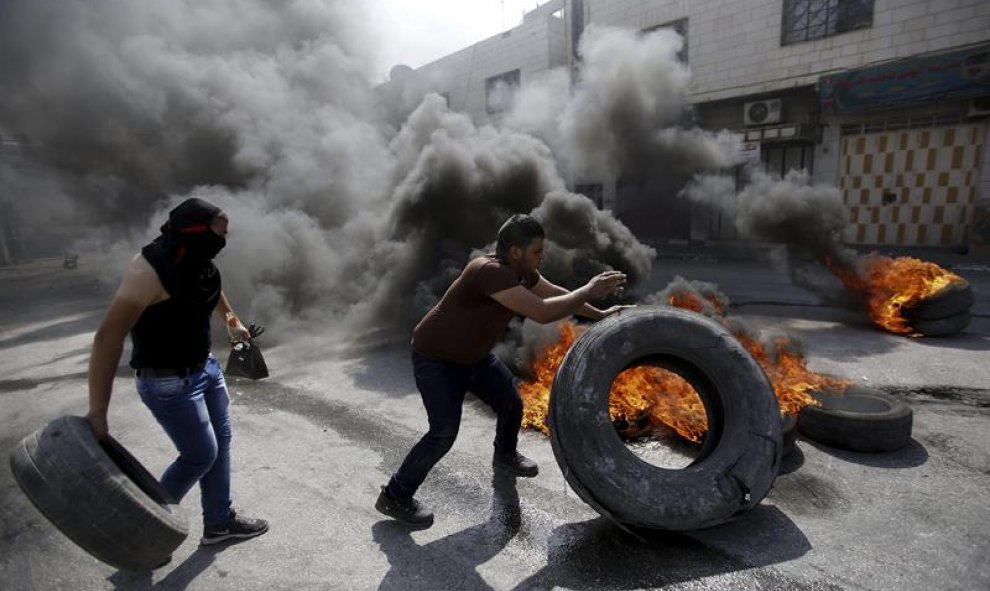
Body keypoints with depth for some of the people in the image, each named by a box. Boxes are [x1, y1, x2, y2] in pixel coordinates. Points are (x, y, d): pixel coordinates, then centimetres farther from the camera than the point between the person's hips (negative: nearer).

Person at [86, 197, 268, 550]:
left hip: (205, 366, 8)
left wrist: (231, 320, 34)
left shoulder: (197, 261, -2)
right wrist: (97, 413, -33)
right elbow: (109, 336, -31)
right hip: (169, 381, -8)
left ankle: (219, 521, 30)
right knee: (201, 455, 1)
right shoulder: (152, 270, -28)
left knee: (220, 442, 13)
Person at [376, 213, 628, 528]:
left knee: (511, 404, 15)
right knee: (444, 433, -13)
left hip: (474, 355, 9)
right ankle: (395, 496, 7)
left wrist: (599, 315, 11)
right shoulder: (490, 271, -35)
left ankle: (505, 456, 45)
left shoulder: (522, 272, -8)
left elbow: (556, 293, 9)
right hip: (436, 360, -8)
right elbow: (542, 312, -39)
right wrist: (589, 290, -29)